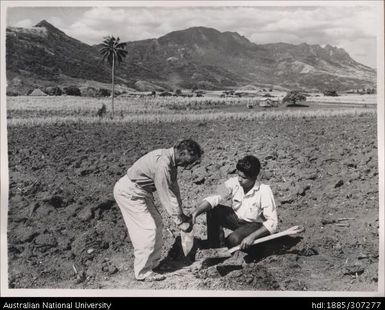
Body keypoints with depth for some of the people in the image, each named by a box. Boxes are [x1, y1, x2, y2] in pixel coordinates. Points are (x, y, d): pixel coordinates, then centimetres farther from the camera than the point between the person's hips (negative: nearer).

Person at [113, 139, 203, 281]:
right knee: (148, 230, -8)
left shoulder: (171, 161, 0)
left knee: (157, 224, 11)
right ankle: (143, 272, 3)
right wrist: (179, 222, -20)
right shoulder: (162, 163, -30)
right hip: (128, 192, -10)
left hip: (141, 192, 10)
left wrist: (181, 214, 5)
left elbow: (174, 188, 7)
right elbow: (166, 195, -27)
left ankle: (154, 263, 22)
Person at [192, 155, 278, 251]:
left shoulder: (264, 191, -28)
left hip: (254, 224, -4)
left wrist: (252, 237, -37)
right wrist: (195, 213, -40)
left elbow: (272, 222, -28)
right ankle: (216, 247, -6)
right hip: (236, 218, 5)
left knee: (234, 239, -33)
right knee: (212, 210, -19)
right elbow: (213, 198, -25)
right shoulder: (234, 183, -18)